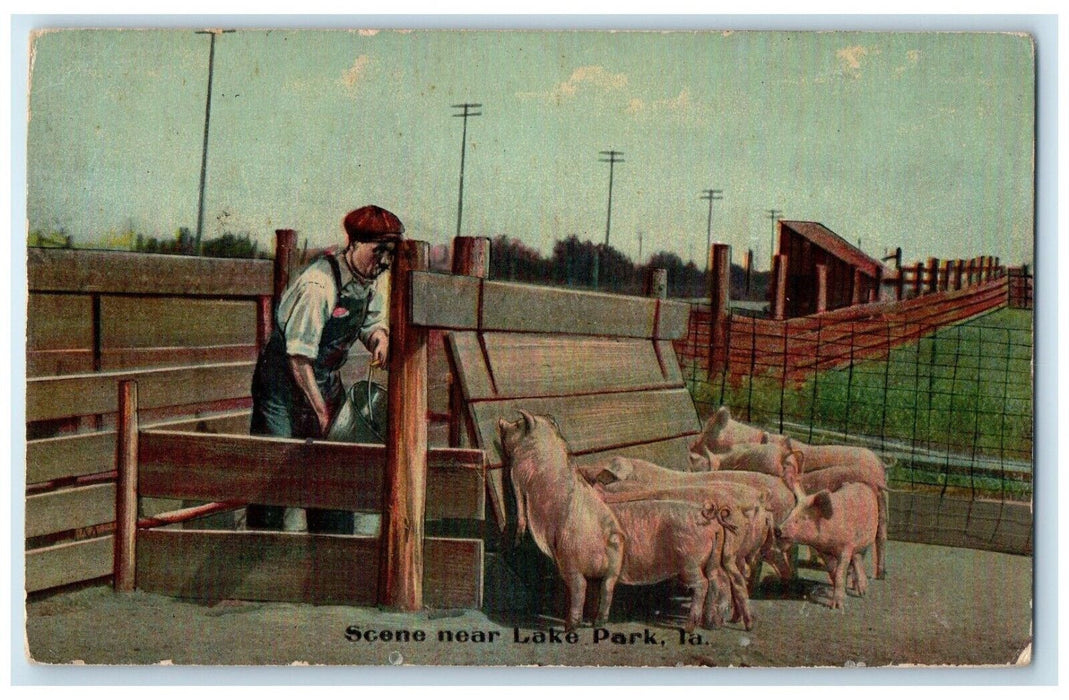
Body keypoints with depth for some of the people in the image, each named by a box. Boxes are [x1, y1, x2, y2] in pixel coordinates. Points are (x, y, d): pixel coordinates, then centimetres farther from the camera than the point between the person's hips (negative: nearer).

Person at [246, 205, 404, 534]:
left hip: (327, 380, 7)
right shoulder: (318, 285, -28)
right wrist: (320, 412, -22)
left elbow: (373, 321, 11)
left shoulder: (375, 278, -4)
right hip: (284, 377, -7)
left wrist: (379, 338, -15)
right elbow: (299, 356, -25)